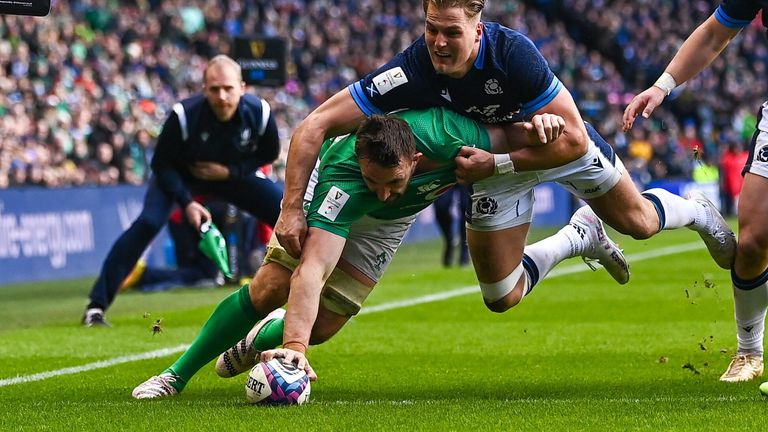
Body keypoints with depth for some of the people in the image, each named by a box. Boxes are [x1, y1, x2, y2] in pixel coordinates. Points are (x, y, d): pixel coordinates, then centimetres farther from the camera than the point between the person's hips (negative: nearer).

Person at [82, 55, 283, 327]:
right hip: (181, 175, -3)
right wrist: (186, 202, -28)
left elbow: (269, 153, -5)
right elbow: (162, 164, -19)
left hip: (233, 175, 3)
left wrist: (231, 171, -19)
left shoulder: (259, 113, -26)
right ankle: (97, 305, -23)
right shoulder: (184, 115, -34)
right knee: (148, 222, -27)